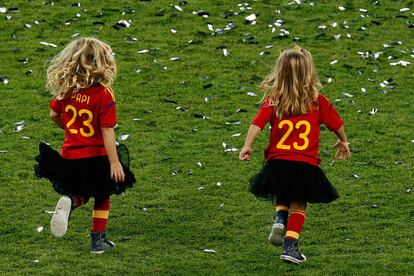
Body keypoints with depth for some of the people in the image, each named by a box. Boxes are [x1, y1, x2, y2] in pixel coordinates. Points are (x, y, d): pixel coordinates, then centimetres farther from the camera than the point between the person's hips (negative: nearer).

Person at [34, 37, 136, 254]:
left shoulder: (66, 89, -5)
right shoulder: (103, 94, -18)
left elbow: (54, 115, 9)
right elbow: (107, 131, -20)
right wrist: (114, 163, -17)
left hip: (70, 155, 4)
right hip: (96, 156, -3)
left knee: (81, 194, 21)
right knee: (102, 197, 19)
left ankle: (69, 202, -14)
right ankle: (98, 239, 22)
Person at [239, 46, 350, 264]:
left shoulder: (272, 100, -1)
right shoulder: (318, 102, 0)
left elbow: (257, 124, -13)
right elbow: (336, 124, 10)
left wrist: (247, 146, -13)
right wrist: (343, 143, 27)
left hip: (278, 162, 1)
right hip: (306, 165, -1)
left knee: (281, 196, 28)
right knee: (298, 205, 11)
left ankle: (280, 219, 1)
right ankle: (290, 246, 2)